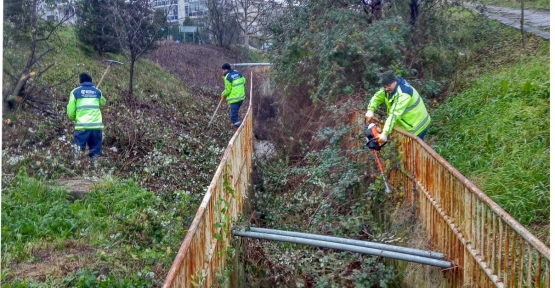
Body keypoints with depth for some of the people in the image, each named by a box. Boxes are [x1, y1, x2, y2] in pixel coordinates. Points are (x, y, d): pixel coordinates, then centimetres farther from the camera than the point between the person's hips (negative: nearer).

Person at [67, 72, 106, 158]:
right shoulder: (97, 92, 13)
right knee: (95, 152, 8)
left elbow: (70, 110, 4)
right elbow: (103, 103, 32)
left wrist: (74, 118, 23)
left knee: (79, 151, 3)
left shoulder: (75, 92, 5)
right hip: (97, 126, 3)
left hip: (82, 126, -2)